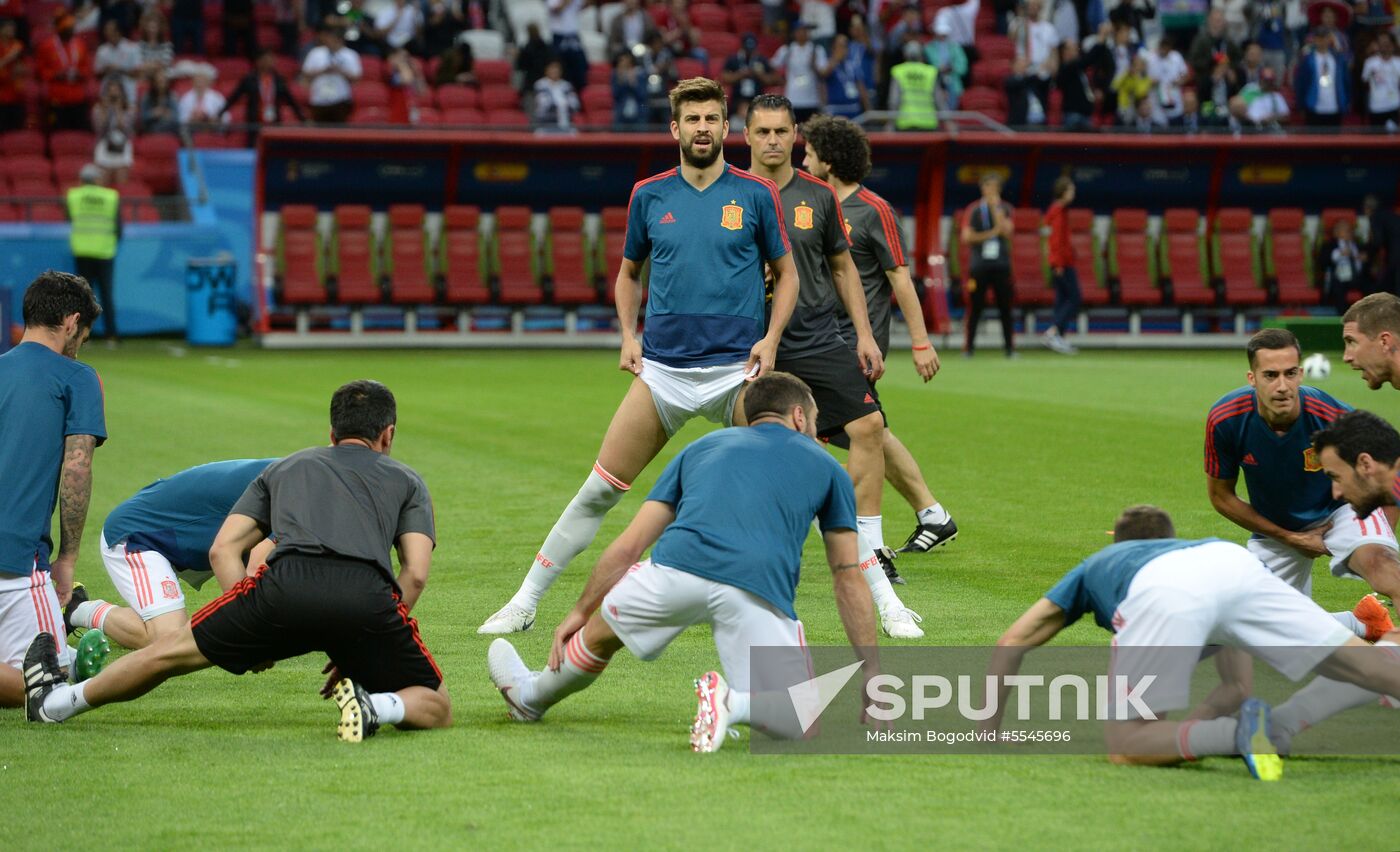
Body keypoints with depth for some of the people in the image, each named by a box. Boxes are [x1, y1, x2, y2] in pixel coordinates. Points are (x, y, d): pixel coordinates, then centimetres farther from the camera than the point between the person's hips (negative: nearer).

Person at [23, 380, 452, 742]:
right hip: (369, 593, -1)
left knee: (175, 649, 22)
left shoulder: (284, 468, 33)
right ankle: (376, 705, -17)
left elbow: (222, 550, 22)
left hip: (287, 582, 2)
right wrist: (356, 651, 17)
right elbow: (416, 574, 13)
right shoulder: (407, 480, 28)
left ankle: (55, 702, 33)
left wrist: (252, 638, 21)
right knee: (437, 710, 15)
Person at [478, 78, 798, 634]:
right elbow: (628, 272, 21)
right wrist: (628, 335, 6)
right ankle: (525, 603, 7)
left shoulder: (755, 195, 1)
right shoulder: (649, 196, 7)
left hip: (736, 368, -1)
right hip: (662, 369, 1)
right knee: (600, 489, 0)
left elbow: (786, 275, 9)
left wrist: (770, 339, -5)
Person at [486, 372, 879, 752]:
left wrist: (580, 612, 39)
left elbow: (629, 544, 29)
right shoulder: (826, 467, 26)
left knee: (600, 632, 33)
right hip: (760, 592, -2)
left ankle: (532, 696, 51)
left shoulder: (704, 446, 31)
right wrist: (872, 672, 27)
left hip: (678, 567, 2)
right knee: (798, 723, 10)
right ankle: (730, 702, -16)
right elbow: (849, 579, 24)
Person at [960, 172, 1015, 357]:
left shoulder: (1005, 209, 9)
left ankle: (1009, 346, 5)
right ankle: (969, 346, 3)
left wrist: (995, 208, -10)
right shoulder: (973, 210, 5)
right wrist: (991, 233, -8)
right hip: (979, 264, -1)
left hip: (1001, 264, 1)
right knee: (975, 307, -2)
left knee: (1005, 307, 0)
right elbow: (967, 236, -4)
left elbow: (1006, 231, -8)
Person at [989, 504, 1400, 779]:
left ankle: (1240, 733, -22)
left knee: (1126, 747, 1)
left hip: (1165, 595, -3)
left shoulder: (1095, 566, 45)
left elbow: (1012, 642, 39)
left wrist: (990, 730, 45)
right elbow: (1238, 683, 46)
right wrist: (1191, 730, 52)